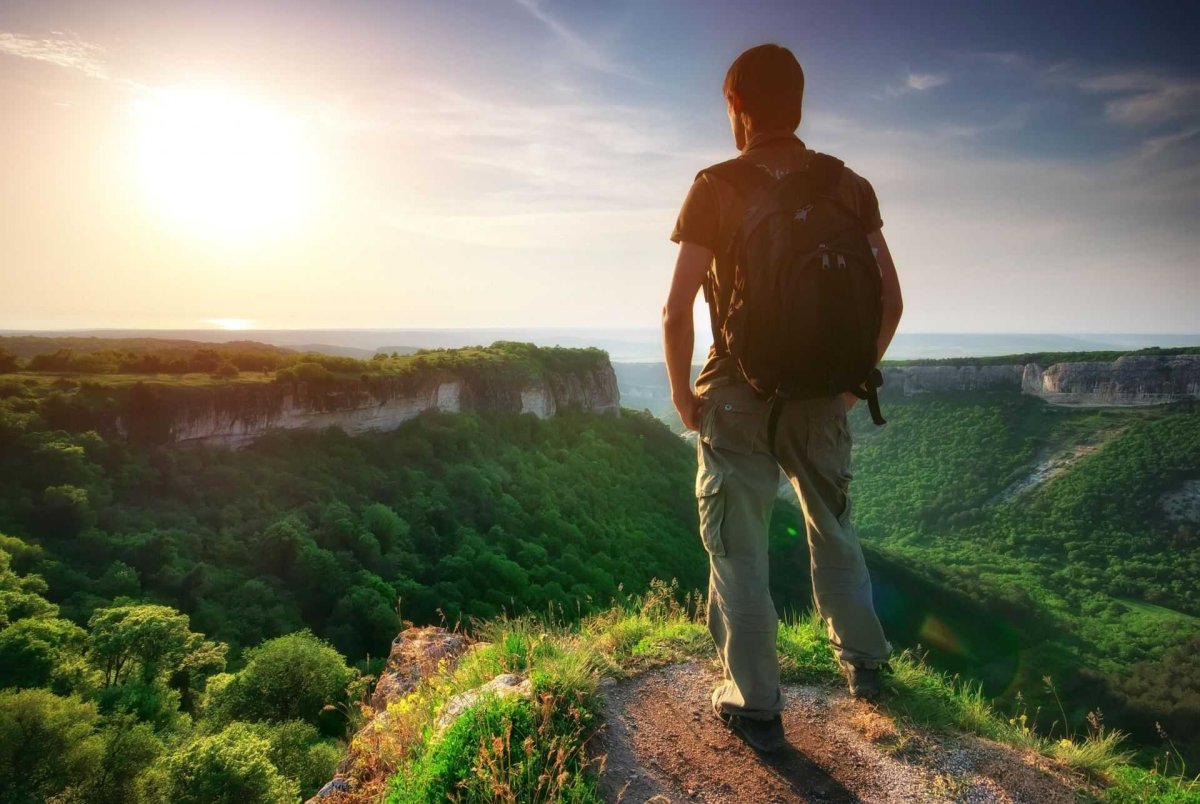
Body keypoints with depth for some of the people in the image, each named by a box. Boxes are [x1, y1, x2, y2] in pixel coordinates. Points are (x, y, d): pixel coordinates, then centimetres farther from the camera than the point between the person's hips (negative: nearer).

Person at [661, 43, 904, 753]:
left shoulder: (716, 188, -8)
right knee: (835, 534, 24)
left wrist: (681, 390, -1)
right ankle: (865, 664, 41)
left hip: (738, 397, -4)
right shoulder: (850, 187, 2)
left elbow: (678, 310, -14)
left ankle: (757, 709, 19)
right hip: (823, 399, 4)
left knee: (739, 551, 9)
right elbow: (890, 300, 2)